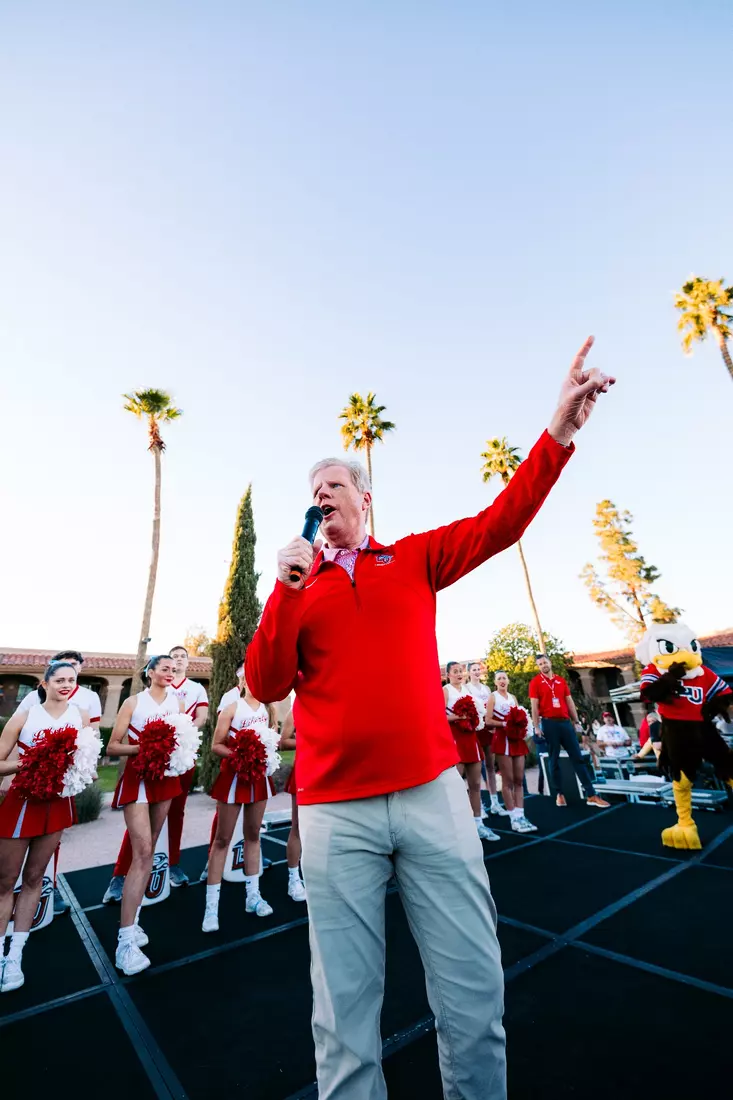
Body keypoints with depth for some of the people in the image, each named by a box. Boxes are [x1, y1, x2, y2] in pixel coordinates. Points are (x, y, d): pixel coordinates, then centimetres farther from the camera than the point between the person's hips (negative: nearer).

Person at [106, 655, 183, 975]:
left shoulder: (177, 703, 5)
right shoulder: (133, 702, -5)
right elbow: (112, 747, -7)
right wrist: (142, 747, -21)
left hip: (166, 778, 5)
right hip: (137, 778, -4)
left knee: (148, 849, 13)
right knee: (142, 852, -11)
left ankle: (132, 918, 28)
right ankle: (125, 940, -4)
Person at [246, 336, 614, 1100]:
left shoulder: (415, 558, 9)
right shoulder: (297, 584, 8)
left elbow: (501, 523, 1)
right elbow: (265, 686, 1)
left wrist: (559, 432, -6)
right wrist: (288, 587, -10)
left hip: (431, 792, 1)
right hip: (335, 809, 0)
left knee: (474, 988, 11)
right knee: (344, 1009, 9)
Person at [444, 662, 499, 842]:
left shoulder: (466, 689, 14)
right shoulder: (445, 690, -6)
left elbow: (479, 710, 22)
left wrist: (474, 718, 2)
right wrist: (459, 716, -24)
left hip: (471, 737, 7)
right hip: (454, 738, -7)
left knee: (475, 784, 11)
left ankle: (478, 823, 21)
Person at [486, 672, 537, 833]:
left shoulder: (513, 697, 16)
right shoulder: (492, 697, -1)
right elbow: (488, 721, -8)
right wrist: (505, 724, -19)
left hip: (517, 738, 6)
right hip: (502, 739, -6)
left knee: (519, 779, 5)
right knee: (508, 780, -2)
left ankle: (521, 816, 10)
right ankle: (514, 818, 4)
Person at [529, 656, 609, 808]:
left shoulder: (561, 680, 12)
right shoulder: (535, 682, -2)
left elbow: (569, 702, 14)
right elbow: (534, 706, -5)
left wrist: (576, 722, 9)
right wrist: (536, 727, -10)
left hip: (565, 722, 4)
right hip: (549, 724, -4)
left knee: (577, 757, 5)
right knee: (554, 760, 4)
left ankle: (591, 795, 9)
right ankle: (559, 794, 14)